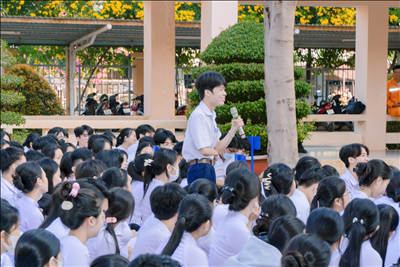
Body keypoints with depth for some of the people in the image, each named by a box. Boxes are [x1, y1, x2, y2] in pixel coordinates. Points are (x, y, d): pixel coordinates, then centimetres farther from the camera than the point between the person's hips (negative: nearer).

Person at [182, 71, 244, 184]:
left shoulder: (211, 116, 15)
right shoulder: (198, 115, -14)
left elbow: (218, 148, 14)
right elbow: (204, 150, -19)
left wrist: (233, 129, 5)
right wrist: (215, 153, 3)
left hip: (209, 169, 9)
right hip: (200, 169, -9)